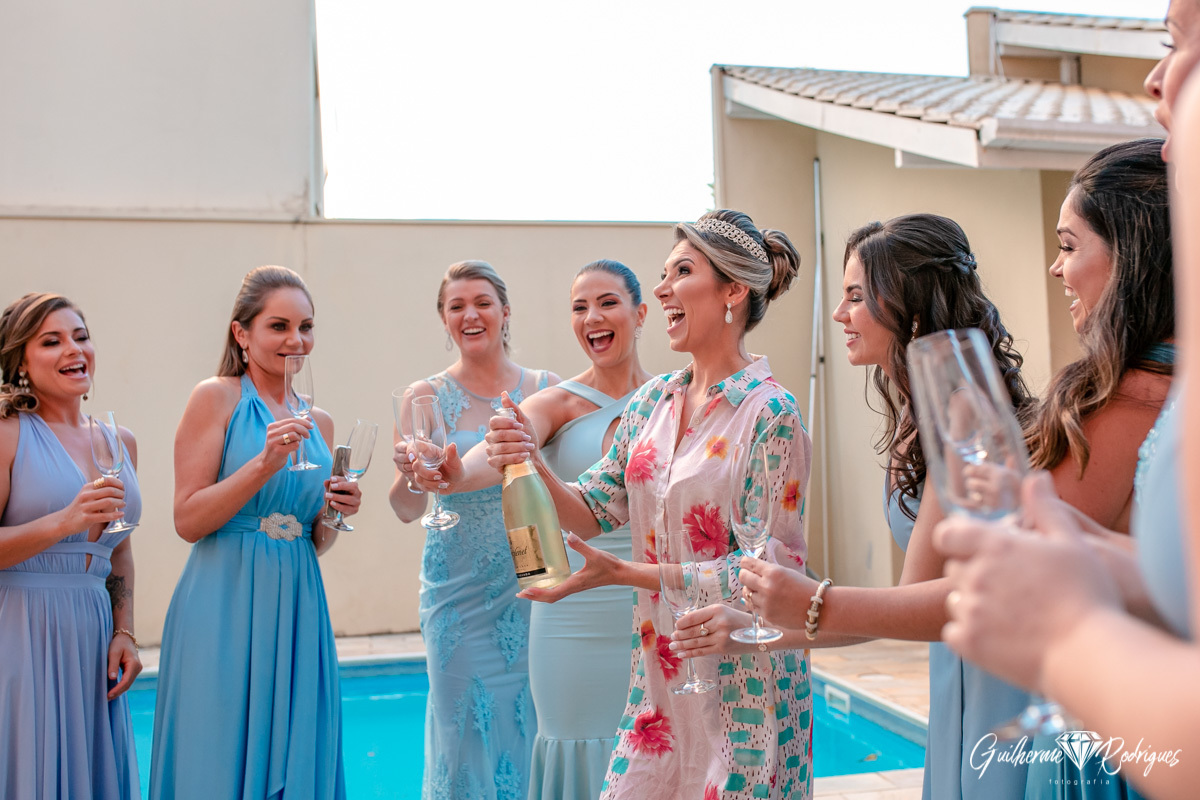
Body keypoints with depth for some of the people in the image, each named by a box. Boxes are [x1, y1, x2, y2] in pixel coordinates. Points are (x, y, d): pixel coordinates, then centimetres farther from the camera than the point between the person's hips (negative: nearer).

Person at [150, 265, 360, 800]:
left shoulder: (318, 421, 13)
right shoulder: (216, 397, -3)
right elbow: (187, 520, -9)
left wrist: (336, 513, -1)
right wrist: (263, 464, -18)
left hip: (296, 608, 5)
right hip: (224, 607, -5)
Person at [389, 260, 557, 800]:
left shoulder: (545, 388, 4)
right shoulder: (428, 397, 0)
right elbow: (407, 509, -6)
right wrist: (409, 474, -27)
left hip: (533, 587, 1)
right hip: (459, 590, -1)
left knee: (527, 728, 7)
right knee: (467, 730, 5)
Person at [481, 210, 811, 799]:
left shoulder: (770, 413, -15)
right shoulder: (652, 402, 4)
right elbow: (594, 513, 7)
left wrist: (622, 572, -20)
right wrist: (532, 466, -13)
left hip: (739, 679, -5)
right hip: (659, 673, 6)